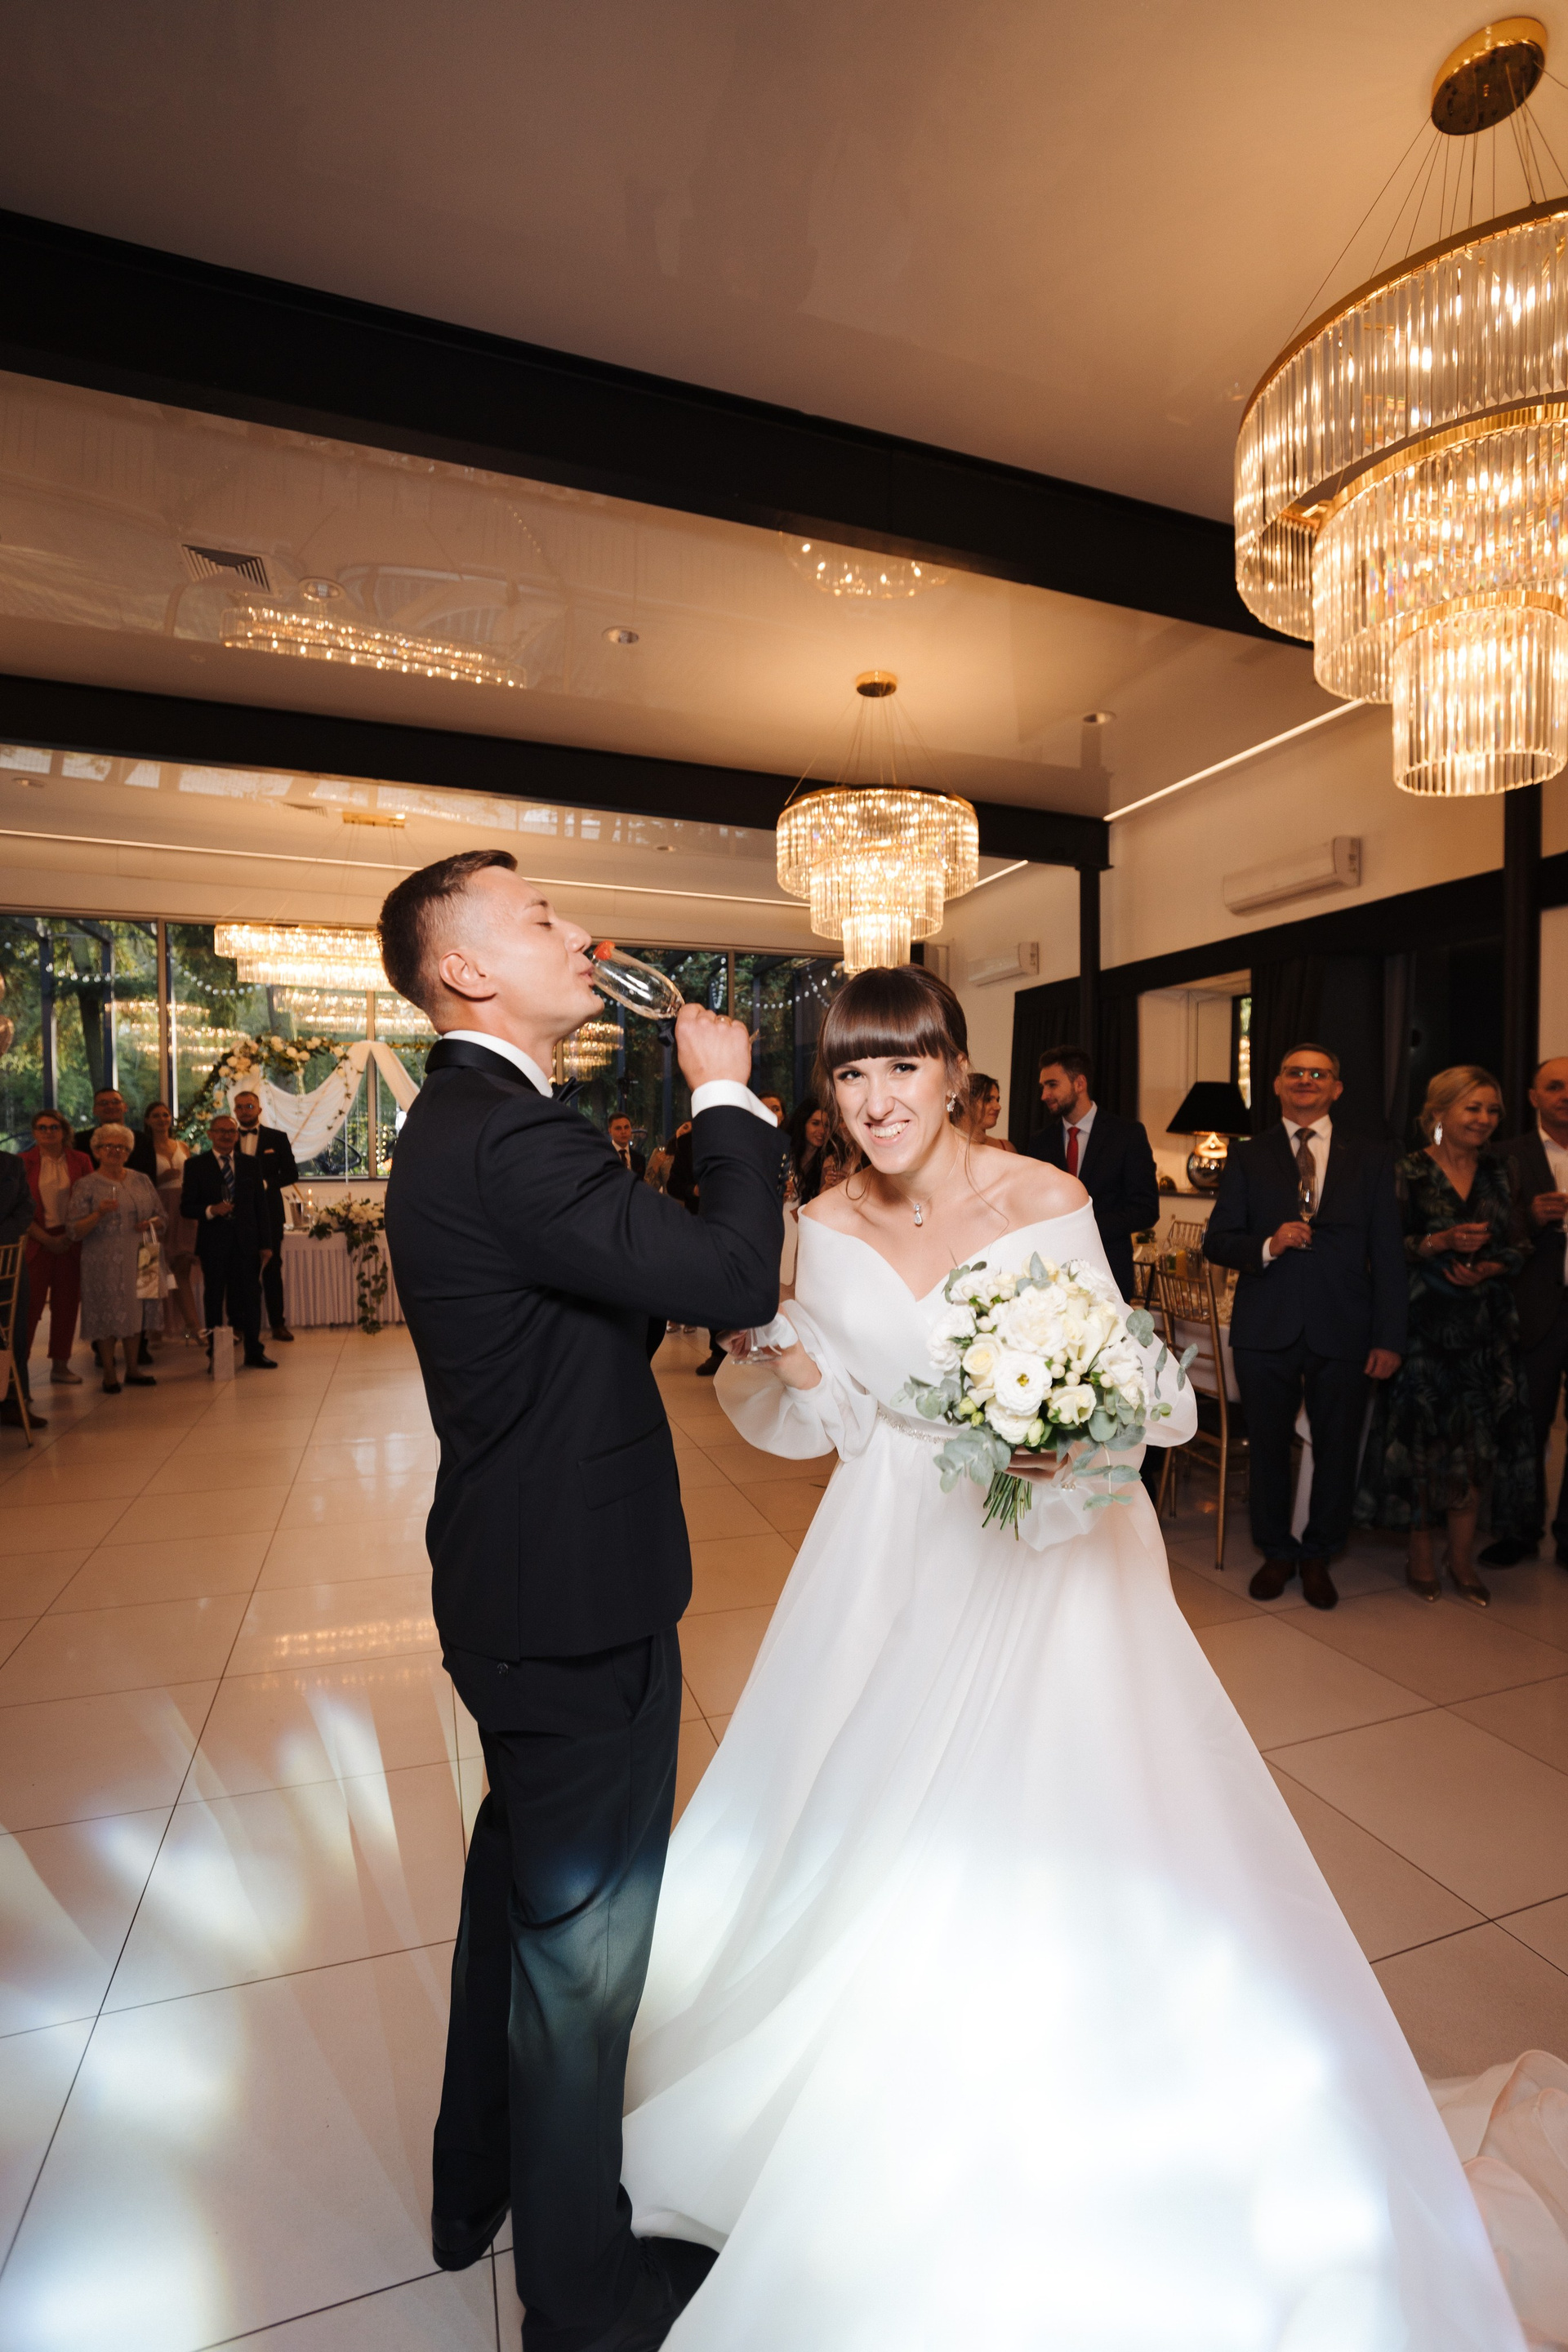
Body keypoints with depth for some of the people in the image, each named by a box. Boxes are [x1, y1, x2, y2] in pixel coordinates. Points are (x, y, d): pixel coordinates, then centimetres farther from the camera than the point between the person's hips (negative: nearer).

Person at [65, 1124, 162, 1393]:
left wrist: (152, 1223, -7)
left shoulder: (141, 1180, 10)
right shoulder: (86, 1185, -2)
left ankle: (132, 1369, 21)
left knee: (135, 1312, 9)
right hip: (103, 1264, -4)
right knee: (106, 1315, 1)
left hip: (137, 1258, 4)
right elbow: (74, 1231, -7)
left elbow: (161, 1216, 14)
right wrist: (99, 1214, -22)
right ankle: (109, 1374, 12)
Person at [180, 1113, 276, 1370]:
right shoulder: (195, 1166, 2)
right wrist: (210, 1211, -21)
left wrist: (264, 1242, 5)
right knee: (214, 1299, 6)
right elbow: (186, 1207, -1)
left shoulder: (250, 1165, 10)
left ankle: (254, 1352, 15)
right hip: (213, 1243, -2)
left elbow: (260, 1206, 9)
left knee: (251, 1296, 5)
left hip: (246, 1242, 2)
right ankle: (215, 1356, 15)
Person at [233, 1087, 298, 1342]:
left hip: (268, 1212, -1)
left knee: (273, 1268, 3)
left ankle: (278, 1323, 8)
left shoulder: (277, 1138, 7)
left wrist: (266, 1182, -13)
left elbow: (291, 1174, 2)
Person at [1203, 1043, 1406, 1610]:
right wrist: (1267, 1245, -17)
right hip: (1265, 1329, 0)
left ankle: (1318, 1556, 32)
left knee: (1338, 1451, 10)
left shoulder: (1371, 1161, 7)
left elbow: (1388, 1257, 4)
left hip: (1343, 1330, 0)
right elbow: (1216, 1241, 3)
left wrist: (1389, 1338, -3)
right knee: (1267, 1447, 9)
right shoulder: (1247, 1157, 6)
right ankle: (1277, 1552, 30)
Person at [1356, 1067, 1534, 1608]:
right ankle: (1421, 1558, 18)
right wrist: (1442, 1241, -22)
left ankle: (1463, 1560, 20)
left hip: (1486, 1325, 4)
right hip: (1425, 1324, -4)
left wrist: (1485, 1269, -10)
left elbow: (1516, 1247, 9)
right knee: (1424, 1440, 3)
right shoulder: (1409, 1173, -5)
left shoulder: (1498, 1173, 8)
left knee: (1475, 1443, 6)